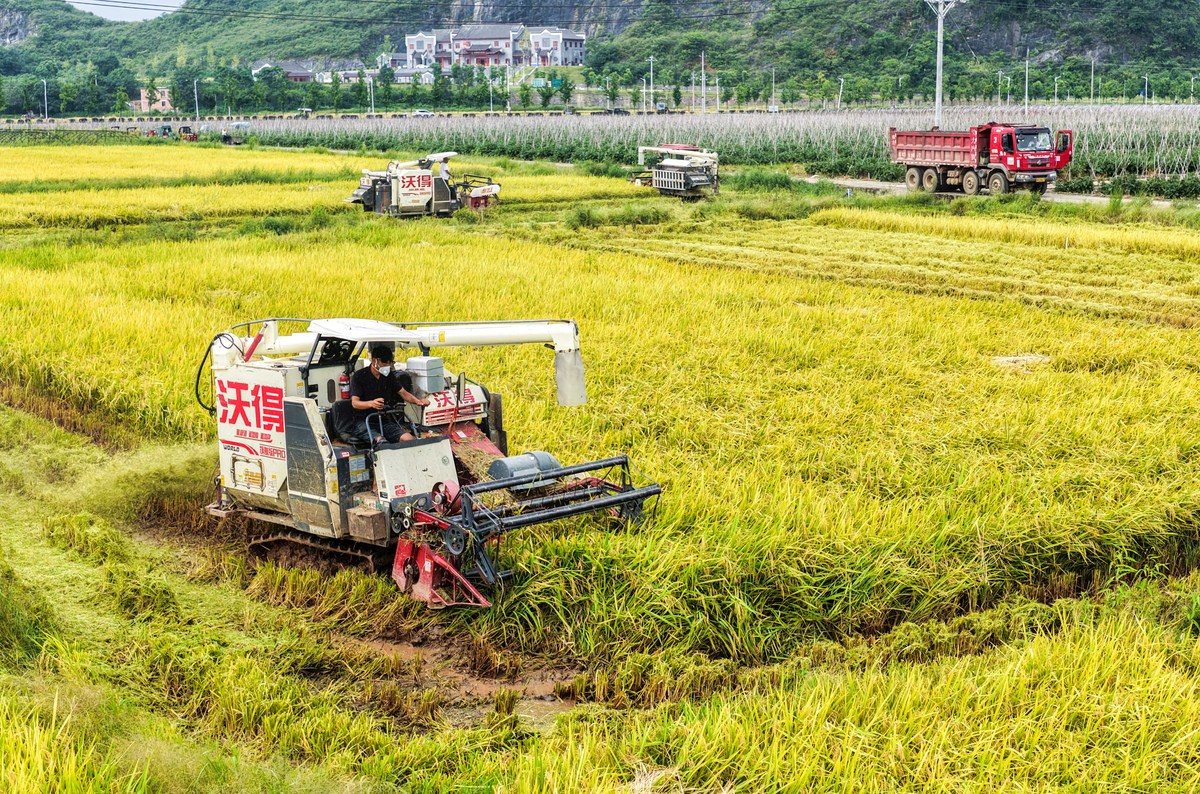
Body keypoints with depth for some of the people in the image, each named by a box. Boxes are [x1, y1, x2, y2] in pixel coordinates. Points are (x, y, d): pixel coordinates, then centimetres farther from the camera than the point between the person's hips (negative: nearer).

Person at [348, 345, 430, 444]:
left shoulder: (389, 376, 12)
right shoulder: (359, 376, -5)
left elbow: (404, 393, 13)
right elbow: (354, 403, -14)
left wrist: (417, 401, -10)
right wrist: (371, 403, -36)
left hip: (384, 420, 5)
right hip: (364, 421, -5)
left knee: (408, 439, -21)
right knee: (380, 441, -36)